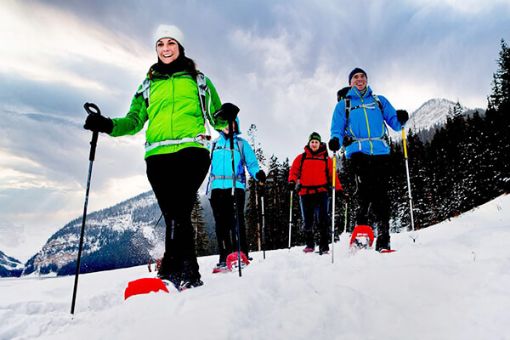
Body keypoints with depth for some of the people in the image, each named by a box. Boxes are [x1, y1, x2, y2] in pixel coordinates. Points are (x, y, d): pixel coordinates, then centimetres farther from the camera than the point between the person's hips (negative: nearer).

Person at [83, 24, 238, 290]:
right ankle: (190, 275, 7)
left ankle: (171, 272, -18)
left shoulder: (197, 80, 18)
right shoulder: (148, 84, 25)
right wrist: (108, 125, -2)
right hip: (158, 155, 3)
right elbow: (134, 121, 17)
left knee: (178, 211, -19)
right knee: (174, 215, -4)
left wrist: (225, 116, -10)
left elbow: (216, 119, 13)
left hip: (191, 151, -2)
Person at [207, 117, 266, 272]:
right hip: (216, 187, 3)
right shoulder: (214, 143, 22)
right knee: (221, 222, 1)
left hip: (235, 186, -2)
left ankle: (241, 253, -8)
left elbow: (251, 163, 7)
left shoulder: (241, 143, 15)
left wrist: (258, 174, -12)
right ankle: (224, 258, 5)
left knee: (236, 220, -12)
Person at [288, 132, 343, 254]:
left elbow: (333, 174, 6)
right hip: (305, 193, 2)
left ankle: (324, 246, 1)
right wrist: (292, 181, -13)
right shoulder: (301, 158, 12)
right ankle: (309, 244, 25)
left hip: (321, 192, -1)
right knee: (307, 221, 9)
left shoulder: (326, 159, 10)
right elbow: (294, 171, 6)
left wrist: (338, 188, -5)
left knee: (322, 220, -9)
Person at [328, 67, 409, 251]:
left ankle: (383, 238, -2)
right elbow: (337, 129, 10)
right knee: (365, 189, -21)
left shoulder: (380, 101, 25)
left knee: (381, 193, -5)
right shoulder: (343, 105, 20)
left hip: (380, 151, 2)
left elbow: (394, 122, 18)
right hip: (358, 151, -1)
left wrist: (401, 119, -6)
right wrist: (335, 140, -13)